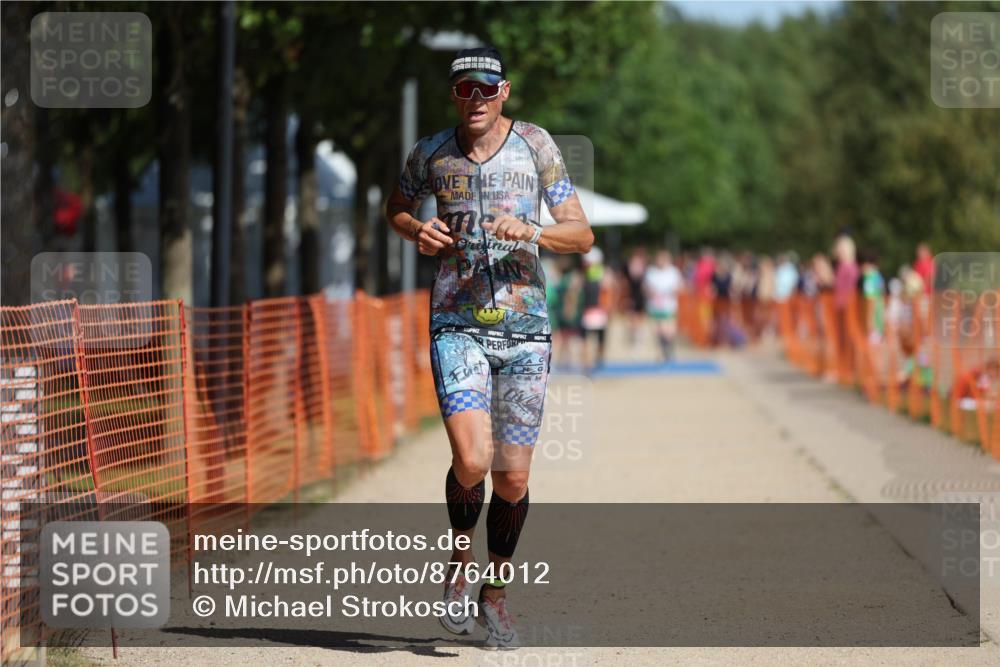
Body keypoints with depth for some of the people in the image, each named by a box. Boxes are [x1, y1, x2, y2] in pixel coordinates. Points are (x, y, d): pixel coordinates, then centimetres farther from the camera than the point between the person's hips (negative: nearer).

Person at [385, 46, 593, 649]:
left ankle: (496, 592, 24)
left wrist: (531, 232, -19)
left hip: (525, 327, 1)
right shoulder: (431, 153, 5)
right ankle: (461, 564, 10)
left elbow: (582, 235, 0)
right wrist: (418, 232, 2)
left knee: (513, 476, 3)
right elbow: (397, 208, 25)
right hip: (457, 323, -1)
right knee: (472, 461, -19)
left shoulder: (536, 145, 1)